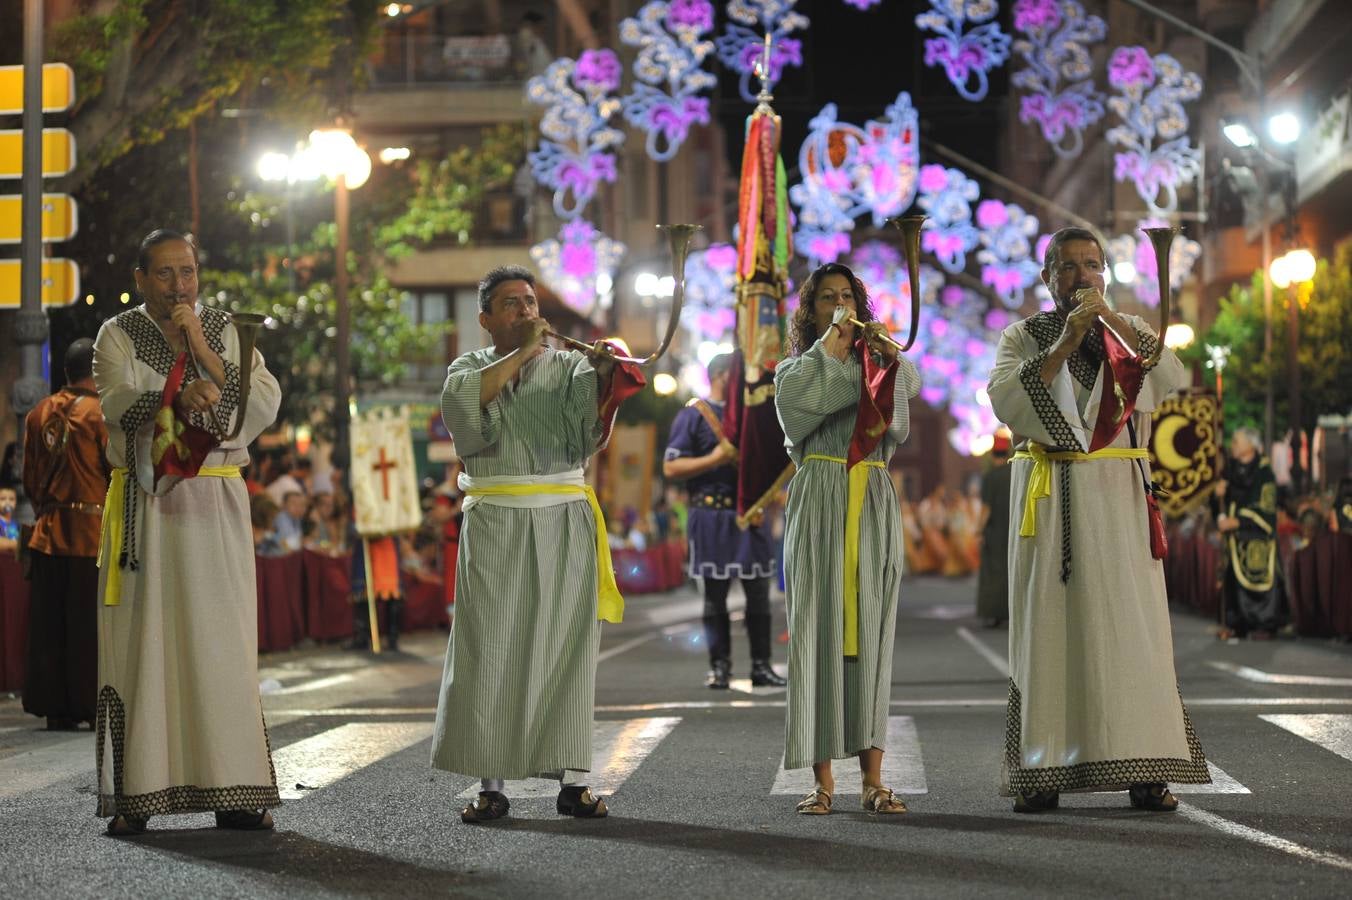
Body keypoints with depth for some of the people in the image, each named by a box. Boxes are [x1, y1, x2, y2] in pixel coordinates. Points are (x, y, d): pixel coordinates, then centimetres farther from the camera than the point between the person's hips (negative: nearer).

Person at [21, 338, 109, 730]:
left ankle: (54, 707, 11)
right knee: (90, 624, 0)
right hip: (92, 534, -5)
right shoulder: (101, 414, -10)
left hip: (48, 532, 5)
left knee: (49, 623, 8)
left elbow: (29, 479, 12)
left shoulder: (38, 414, 7)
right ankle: (90, 707, 1)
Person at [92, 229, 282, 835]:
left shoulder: (226, 333, 10)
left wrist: (204, 353, -12)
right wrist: (178, 397, -34)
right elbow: (118, 405, -15)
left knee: (223, 645, -2)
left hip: (214, 506, 1)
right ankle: (134, 795, -1)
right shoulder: (118, 335, 4)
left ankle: (233, 794, 1)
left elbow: (265, 407, -4)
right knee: (139, 643, -4)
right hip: (143, 507, -1)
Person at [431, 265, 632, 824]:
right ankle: (491, 784, -2)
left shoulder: (567, 366, 11)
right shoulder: (470, 366, 12)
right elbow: (461, 402, -13)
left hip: (563, 522, 1)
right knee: (490, 649, -5)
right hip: (494, 522, -1)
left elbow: (585, 432, -8)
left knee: (565, 646, 0)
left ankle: (570, 779, 3)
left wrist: (601, 377, -25)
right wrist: (521, 353, -13)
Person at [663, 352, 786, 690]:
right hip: (711, 515, -5)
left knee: (759, 590, 2)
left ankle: (761, 665, 8)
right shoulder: (692, 415, 0)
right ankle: (719, 666, 6)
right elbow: (670, 468, -7)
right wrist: (713, 459, -17)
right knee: (714, 593, 0)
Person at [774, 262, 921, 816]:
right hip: (818, 501, -2)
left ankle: (872, 779, -4)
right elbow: (793, 403, -11)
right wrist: (828, 349, -7)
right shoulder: (796, 368, 13)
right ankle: (823, 780, -7)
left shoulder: (878, 364, 18)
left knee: (870, 629, -2)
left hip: (874, 501, 2)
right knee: (818, 627, -7)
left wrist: (886, 355, -20)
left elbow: (910, 386, -4)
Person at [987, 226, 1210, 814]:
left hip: (1117, 494, 1)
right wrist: (1063, 344, -15)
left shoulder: (1129, 334, 13)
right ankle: (1041, 772, -4)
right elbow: (1004, 398, -9)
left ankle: (1143, 769, -5)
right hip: (1050, 495, -1)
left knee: (1129, 621, -5)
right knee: (1048, 623, -4)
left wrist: (1112, 318, -11)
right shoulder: (1024, 337, 9)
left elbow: (1174, 378, -6)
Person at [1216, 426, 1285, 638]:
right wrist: (1220, 495, -5)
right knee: (1235, 578, 1)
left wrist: (1237, 522, -16)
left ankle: (1264, 625, -4)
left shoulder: (1264, 473, -8)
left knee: (1258, 576, -8)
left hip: (1257, 538, -6)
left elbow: (1265, 510, -12)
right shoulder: (1232, 471, 12)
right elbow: (1224, 504, 18)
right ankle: (1239, 625, 6)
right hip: (1235, 536, 6)